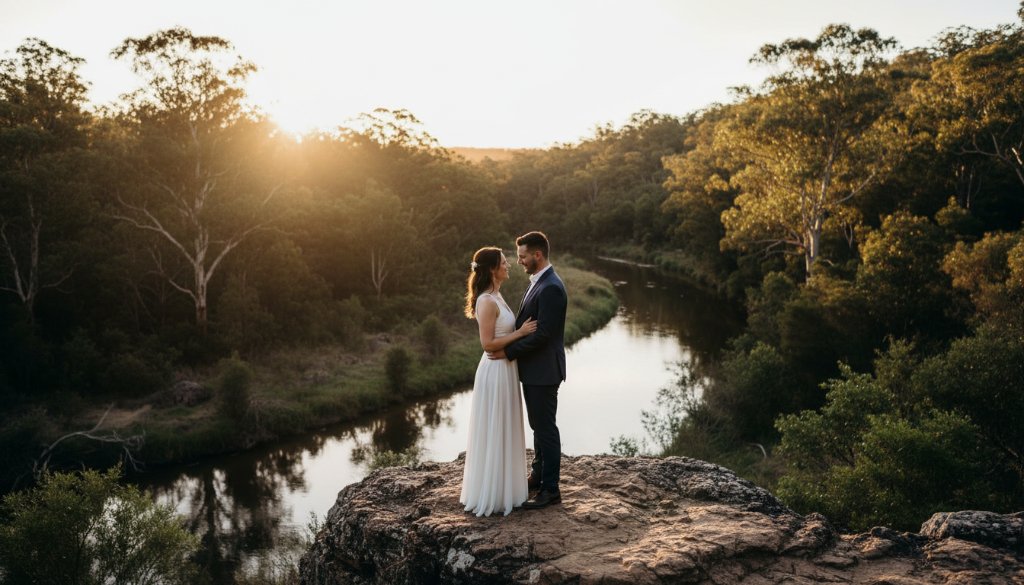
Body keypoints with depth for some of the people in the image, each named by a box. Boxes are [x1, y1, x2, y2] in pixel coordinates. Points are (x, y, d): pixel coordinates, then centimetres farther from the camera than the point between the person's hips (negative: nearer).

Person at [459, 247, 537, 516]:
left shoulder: (496, 297, 10)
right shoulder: (487, 302, -20)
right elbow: (488, 343, -22)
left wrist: (522, 330, 8)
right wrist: (520, 333, -18)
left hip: (505, 369, 10)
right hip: (496, 371, -10)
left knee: (503, 433, 18)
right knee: (494, 434, 1)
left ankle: (500, 487, 32)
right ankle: (491, 494, 14)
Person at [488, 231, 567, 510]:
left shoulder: (551, 288, -22)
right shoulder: (539, 282, 11)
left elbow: (542, 333, -24)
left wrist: (509, 352, -18)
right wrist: (509, 347, 6)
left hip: (543, 371, -10)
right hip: (534, 369, 10)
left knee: (546, 428, 0)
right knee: (538, 425, 20)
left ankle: (550, 489, 11)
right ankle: (538, 476, 34)